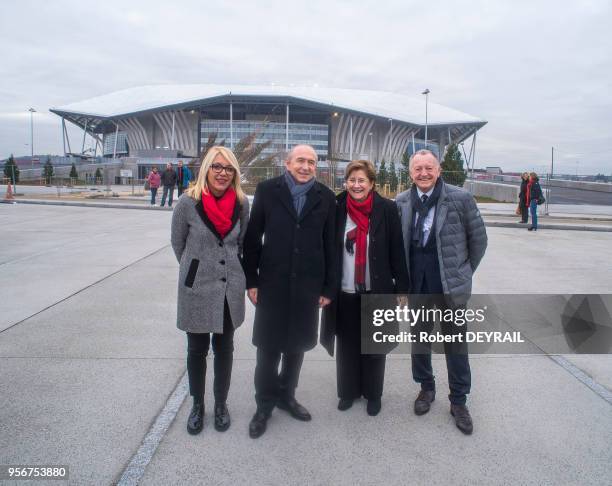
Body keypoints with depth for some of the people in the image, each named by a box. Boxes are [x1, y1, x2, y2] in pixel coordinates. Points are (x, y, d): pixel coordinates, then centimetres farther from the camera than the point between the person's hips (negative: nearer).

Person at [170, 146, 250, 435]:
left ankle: (221, 405, 33)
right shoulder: (188, 202, -13)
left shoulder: (242, 203, -5)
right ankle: (197, 406, 32)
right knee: (197, 350, 12)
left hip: (230, 289, 2)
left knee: (224, 348, 15)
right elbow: (178, 243, 2)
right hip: (197, 289, -2)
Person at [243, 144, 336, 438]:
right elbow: (253, 237, 0)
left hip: (307, 285, 2)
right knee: (268, 346, 8)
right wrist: (251, 280, -3)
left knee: (296, 345, 14)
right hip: (272, 283, -1)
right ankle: (265, 403, 26)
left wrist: (328, 287, 2)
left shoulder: (326, 197, 1)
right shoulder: (267, 190, -1)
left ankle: (286, 395, 35)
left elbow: (330, 244, 3)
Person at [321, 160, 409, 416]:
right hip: (345, 292, 1)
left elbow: (397, 251, -4)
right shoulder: (337, 208, -2)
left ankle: (373, 393, 31)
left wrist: (402, 288, -5)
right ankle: (348, 391, 32)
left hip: (377, 291, -1)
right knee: (347, 344, 13)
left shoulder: (387, 209, -6)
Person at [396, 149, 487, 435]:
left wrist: (465, 272, 5)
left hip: (451, 285, -2)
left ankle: (458, 401, 25)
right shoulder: (401, 203, -1)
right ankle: (426, 387, 37)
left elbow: (478, 238, 1)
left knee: (456, 343, 9)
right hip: (417, 285, 3)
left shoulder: (460, 198, -9)